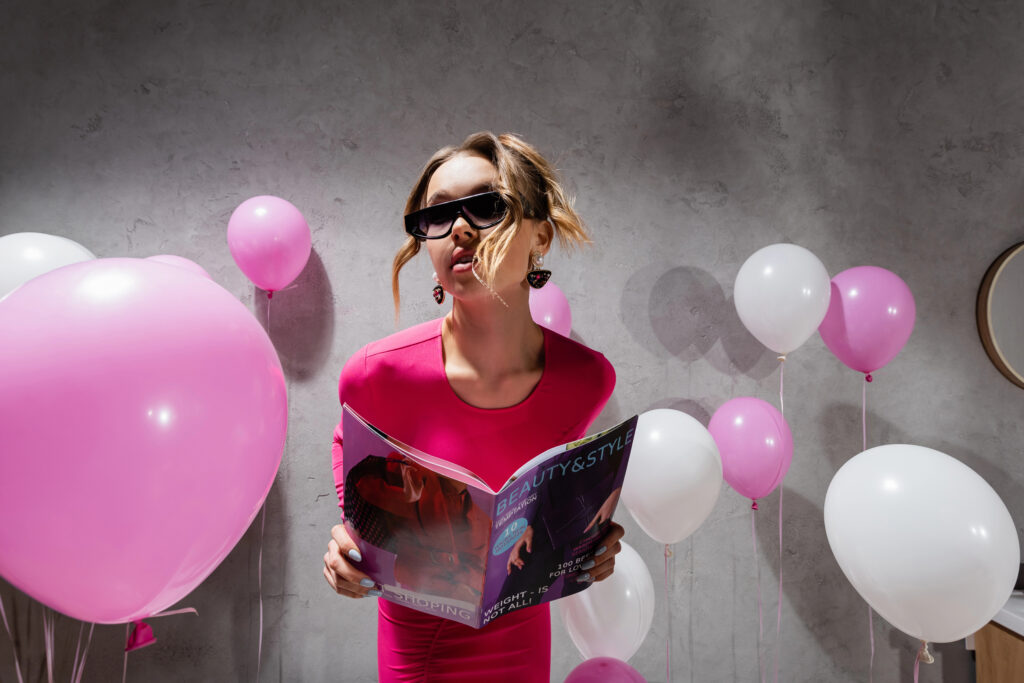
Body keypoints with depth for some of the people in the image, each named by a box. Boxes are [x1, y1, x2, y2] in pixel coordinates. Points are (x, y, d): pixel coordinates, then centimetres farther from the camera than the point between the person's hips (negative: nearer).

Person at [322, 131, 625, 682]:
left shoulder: (588, 377, -19)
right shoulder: (379, 373, -25)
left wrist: (593, 542, -13)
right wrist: (349, 535, -17)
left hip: (522, 636, 2)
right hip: (417, 638, -2)